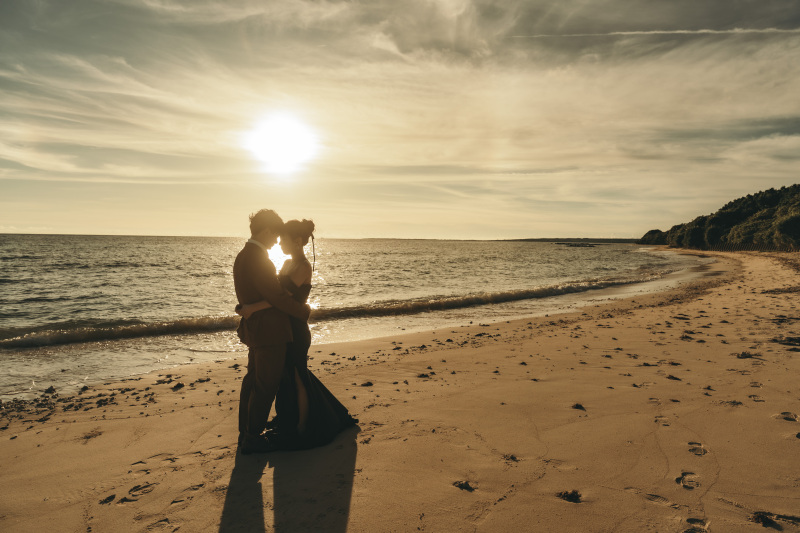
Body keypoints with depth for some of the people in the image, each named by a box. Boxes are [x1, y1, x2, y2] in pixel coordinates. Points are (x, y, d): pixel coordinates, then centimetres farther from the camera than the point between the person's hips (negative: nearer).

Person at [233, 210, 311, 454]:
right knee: (266, 386, 2)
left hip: (254, 329, 10)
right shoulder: (258, 258, -21)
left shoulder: (243, 256, 10)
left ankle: (245, 433, 32)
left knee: (253, 381, 19)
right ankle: (252, 439, 15)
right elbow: (277, 296, -22)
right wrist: (304, 311, -8)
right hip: (269, 331, -10)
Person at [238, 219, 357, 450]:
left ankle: (302, 429, 20)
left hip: (296, 331, -9)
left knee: (297, 378, 4)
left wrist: (253, 308, -35)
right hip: (285, 329, 9)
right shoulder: (288, 264, 10)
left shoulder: (303, 267, -18)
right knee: (290, 376, 20)